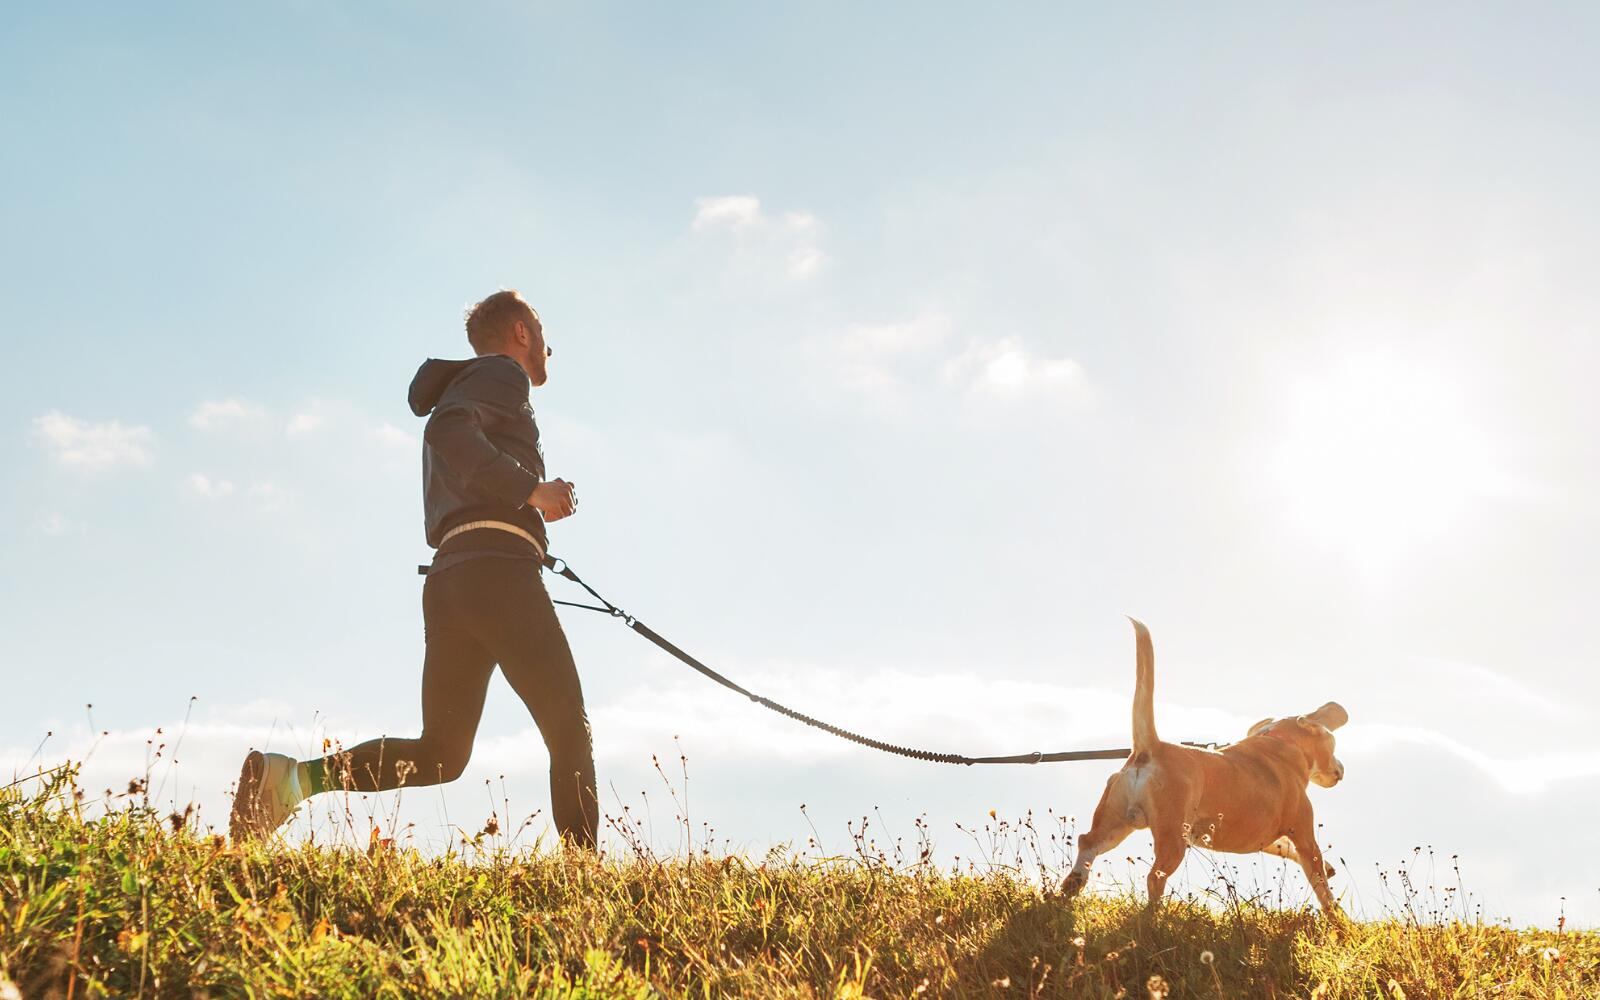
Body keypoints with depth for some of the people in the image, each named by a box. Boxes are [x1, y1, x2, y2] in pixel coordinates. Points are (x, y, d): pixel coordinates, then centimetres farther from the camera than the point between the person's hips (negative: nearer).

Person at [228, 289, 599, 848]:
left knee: (439, 755, 2)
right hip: (498, 569, -8)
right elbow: (448, 432, -16)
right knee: (569, 731, -7)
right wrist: (530, 489, -16)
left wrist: (531, 508, 26)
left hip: (446, 580, 8)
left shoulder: (460, 390, 33)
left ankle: (292, 776, -11)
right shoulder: (501, 373, 5)